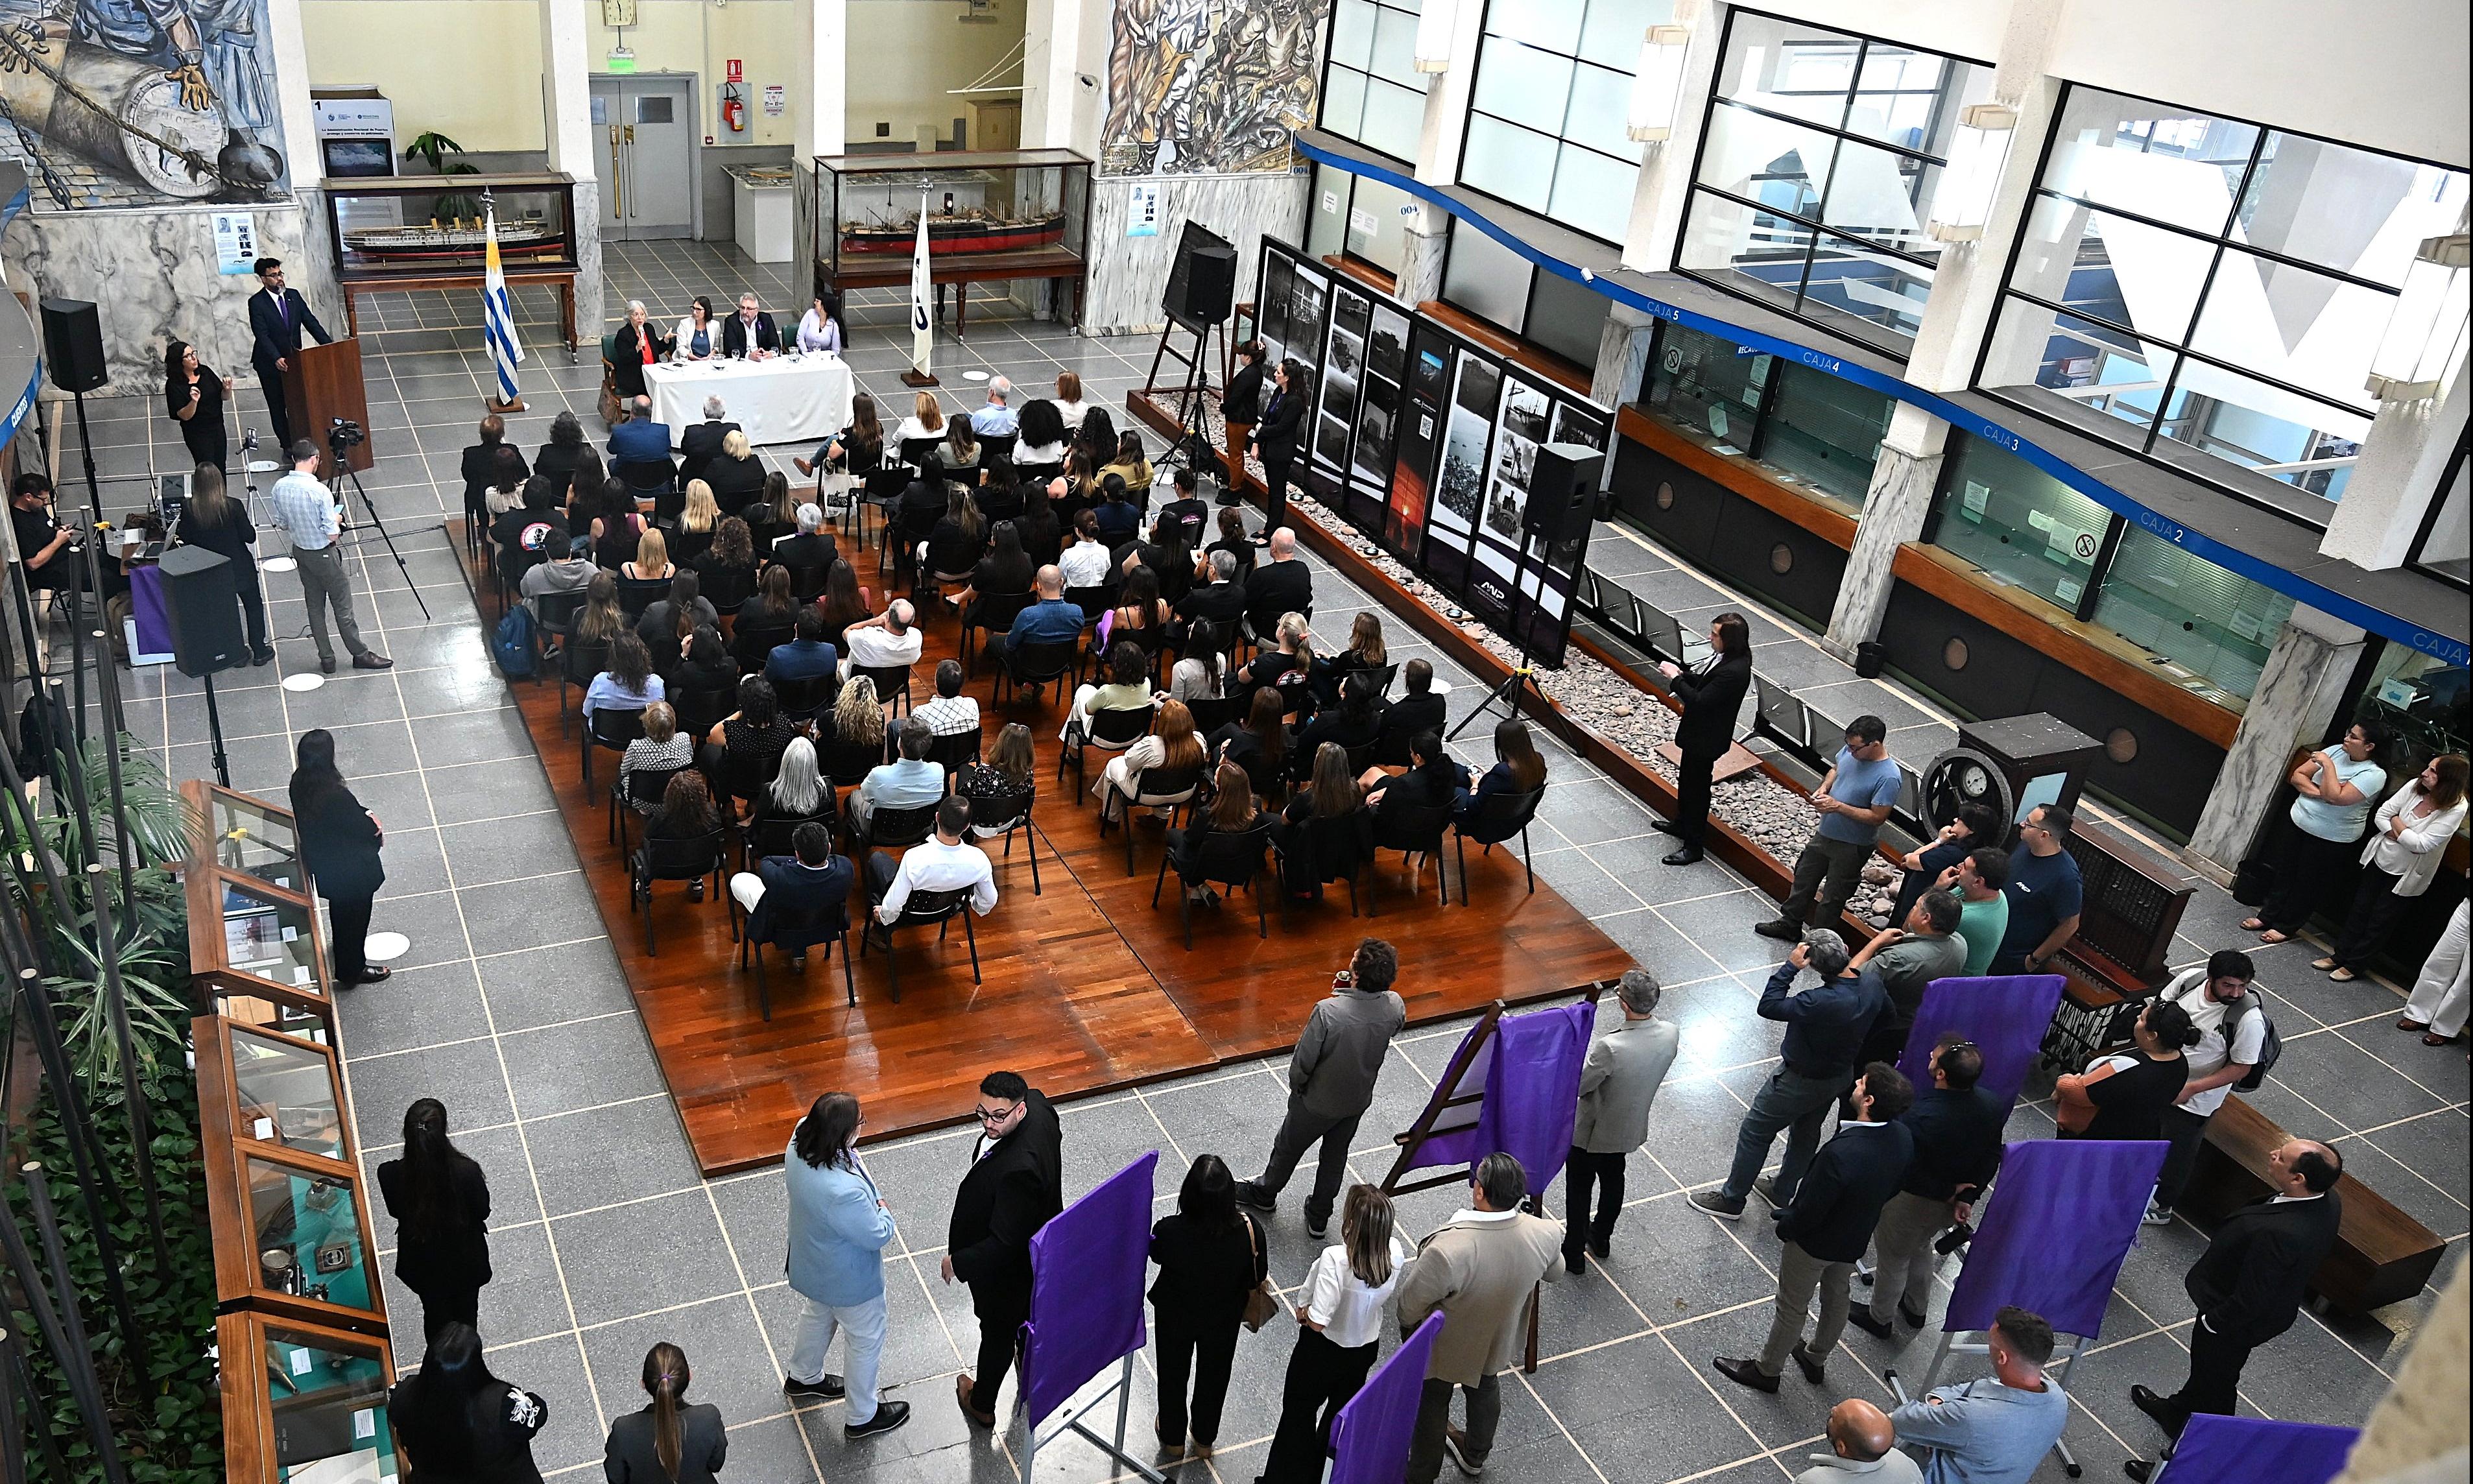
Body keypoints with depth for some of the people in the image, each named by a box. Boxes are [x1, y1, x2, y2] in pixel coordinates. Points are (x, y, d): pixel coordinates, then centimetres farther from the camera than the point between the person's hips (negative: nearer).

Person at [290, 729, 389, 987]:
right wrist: (373, 821, -2)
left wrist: (364, 817, -12)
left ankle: (343, 949, 61)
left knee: (340, 909, 35)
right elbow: (364, 829, -23)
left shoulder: (300, 783, -15)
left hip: (319, 866, 8)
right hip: (350, 873, -8)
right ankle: (351, 971, 39)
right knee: (354, 917, 18)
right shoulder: (336, 796, -38)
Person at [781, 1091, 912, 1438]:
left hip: (812, 1265, 7)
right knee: (866, 1340, 19)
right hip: (849, 1279, -7)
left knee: (816, 1317, 35)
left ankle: (802, 1377, 61)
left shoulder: (798, 1144, -22)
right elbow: (877, 1236, -28)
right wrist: (882, 1209, -9)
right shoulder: (843, 1191, -46)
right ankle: (862, 1417, 41)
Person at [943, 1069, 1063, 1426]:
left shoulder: (1016, 1170, -46)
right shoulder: (1038, 1103, -22)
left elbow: (1004, 1243, -36)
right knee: (1028, 1314, 35)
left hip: (1008, 1267, -8)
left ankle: (982, 1405, 46)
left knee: (997, 1332, 20)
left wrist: (958, 1262, -21)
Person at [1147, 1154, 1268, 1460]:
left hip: (1175, 1316, -1)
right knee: (1214, 1374, 29)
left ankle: (1173, 1438, 52)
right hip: (1224, 1319, 1)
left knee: (1173, 1374, 28)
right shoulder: (1249, 1232, -34)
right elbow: (1257, 1277, -14)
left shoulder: (1169, 1231, -37)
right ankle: (1204, 1437, 53)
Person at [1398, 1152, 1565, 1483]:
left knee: (1432, 1405, 25)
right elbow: (1554, 1273, -5)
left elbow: (1411, 1302, -27)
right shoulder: (1544, 1235, -29)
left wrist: (1408, 1325, -4)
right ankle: (1475, 1456, 60)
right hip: (1498, 1341, 4)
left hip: (1444, 1348, -4)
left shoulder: (1447, 1250, -45)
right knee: (1485, 1388, 34)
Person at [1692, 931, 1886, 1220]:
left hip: (1799, 1082, -8)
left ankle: (1731, 1200, 27)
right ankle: (1782, 1194, 48)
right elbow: (1886, 1010, 3)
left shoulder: (1822, 1002, -41)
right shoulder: (1872, 986, -18)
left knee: (1754, 1132, 12)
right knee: (1806, 1133, 27)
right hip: (1842, 1075, 8)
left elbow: (1768, 1006, -35)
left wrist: (1790, 966, -34)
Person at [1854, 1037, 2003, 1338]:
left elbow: (1909, 1170, -29)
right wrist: (1968, 1197, -7)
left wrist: (1948, 1193, -14)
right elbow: (1991, 1157, -9)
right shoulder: (1992, 1106, -20)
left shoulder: (1920, 1118, -40)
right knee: (1920, 1247, 33)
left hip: (1911, 1200, -6)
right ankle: (1917, 1308, 55)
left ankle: (1880, 1318, 44)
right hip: (1952, 1202, 6)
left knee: (1893, 1258, 21)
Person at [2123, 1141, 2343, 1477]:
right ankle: (2178, 1412, 58)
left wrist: (2214, 1322, -14)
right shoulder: (2329, 1201, -19)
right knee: (2207, 1367, 32)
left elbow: (2250, 1301, -33)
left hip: (2236, 1322, -7)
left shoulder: (2278, 1234, -45)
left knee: (2214, 1387, 19)